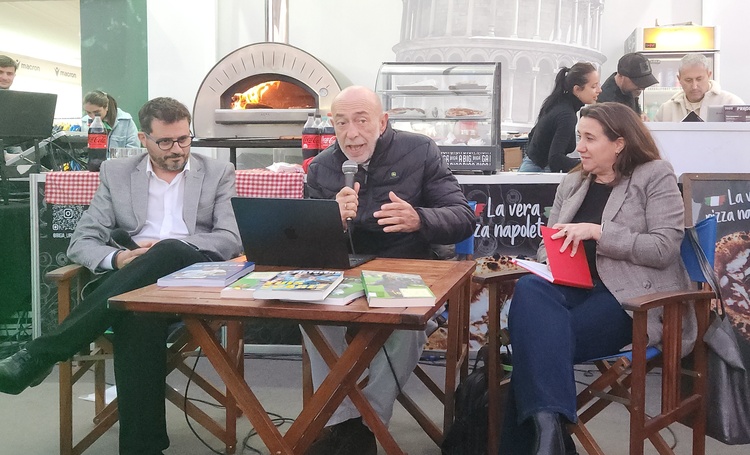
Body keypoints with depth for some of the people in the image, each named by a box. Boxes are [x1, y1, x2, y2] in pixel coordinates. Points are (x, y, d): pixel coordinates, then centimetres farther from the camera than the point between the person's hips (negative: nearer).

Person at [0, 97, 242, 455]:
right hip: (133, 282, 0)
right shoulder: (116, 173, 18)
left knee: (169, 254, -38)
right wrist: (116, 258, -13)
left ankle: (43, 352, -32)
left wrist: (170, 246, -13)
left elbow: (232, 240, 3)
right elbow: (81, 243, 12)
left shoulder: (219, 173, 14)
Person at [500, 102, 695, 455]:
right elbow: (548, 244, 22)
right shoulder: (572, 182, 21)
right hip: (575, 288, 5)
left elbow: (665, 248, -8)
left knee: (539, 338, -31)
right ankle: (547, 426, -43)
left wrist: (597, 232, -14)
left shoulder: (655, 175, 3)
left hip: (633, 296, -5)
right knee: (529, 290, -32)